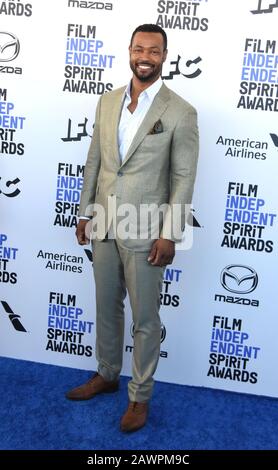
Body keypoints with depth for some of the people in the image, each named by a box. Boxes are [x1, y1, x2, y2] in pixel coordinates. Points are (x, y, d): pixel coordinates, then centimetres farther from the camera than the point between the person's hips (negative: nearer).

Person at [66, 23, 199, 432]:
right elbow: (94, 161, 11)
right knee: (106, 307, 19)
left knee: (145, 319, 8)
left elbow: (184, 179, -9)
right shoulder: (108, 102, 7)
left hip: (145, 232, -5)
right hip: (105, 226, 5)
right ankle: (107, 375, 41)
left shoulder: (181, 113, -9)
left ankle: (141, 395, 27)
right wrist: (85, 212, 10)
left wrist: (168, 235, -13)